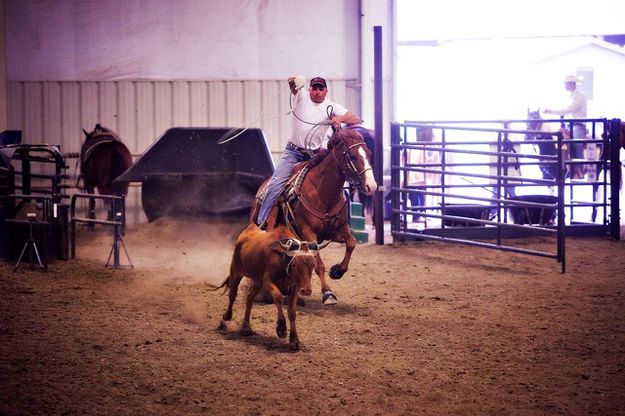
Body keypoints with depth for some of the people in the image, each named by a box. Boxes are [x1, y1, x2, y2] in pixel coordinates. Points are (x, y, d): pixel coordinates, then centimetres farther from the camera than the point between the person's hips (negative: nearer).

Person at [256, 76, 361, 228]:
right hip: (293, 151, -2)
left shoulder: (331, 107, 2)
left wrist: (340, 119, -26)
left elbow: (356, 119, -6)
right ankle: (261, 222, -7)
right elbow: (294, 86, -20)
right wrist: (293, 82, -45)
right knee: (276, 184, -12)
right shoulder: (302, 96, 0)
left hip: (316, 154, 2)